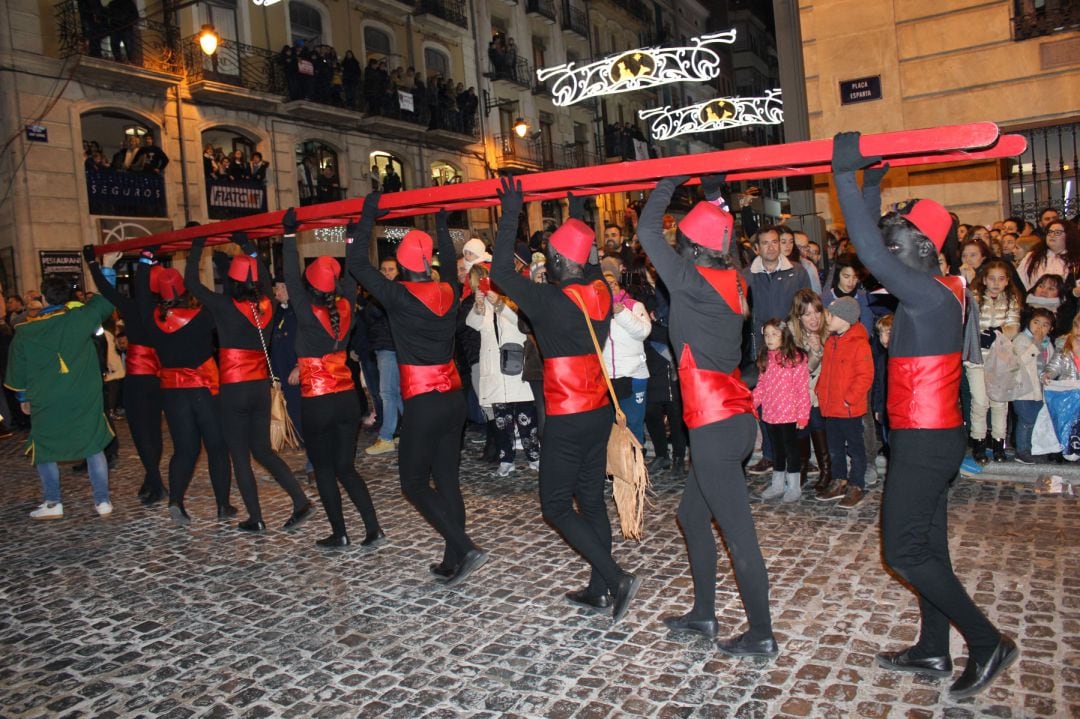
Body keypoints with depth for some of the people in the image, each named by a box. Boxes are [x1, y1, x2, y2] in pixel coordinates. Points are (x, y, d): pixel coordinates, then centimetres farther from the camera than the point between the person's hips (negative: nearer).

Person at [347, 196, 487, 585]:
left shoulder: (399, 296, -12)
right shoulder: (448, 291, 3)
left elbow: (357, 265, -4)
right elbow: (449, 263, 25)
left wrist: (367, 217, 4)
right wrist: (442, 223, 35)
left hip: (422, 403, -6)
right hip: (453, 397, 6)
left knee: (414, 482, 6)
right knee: (447, 479, 13)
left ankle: (466, 549, -4)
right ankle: (452, 562, 19)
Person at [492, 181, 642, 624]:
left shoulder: (551, 301, -19)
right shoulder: (601, 292, 1)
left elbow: (501, 272, -11)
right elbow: (585, 263, 22)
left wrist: (511, 214, -7)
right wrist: (576, 213, 26)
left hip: (567, 418, -7)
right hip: (600, 410, 8)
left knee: (556, 505, 4)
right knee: (591, 497, 15)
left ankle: (617, 579, -3)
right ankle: (599, 589, 24)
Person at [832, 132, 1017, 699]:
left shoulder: (930, 294, -20)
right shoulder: (933, 289, 7)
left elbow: (870, 251, -30)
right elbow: (877, 247, 17)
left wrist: (845, 176, -26)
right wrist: (870, 184, 17)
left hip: (924, 442, -10)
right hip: (928, 438, 10)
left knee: (904, 551, -2)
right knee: (926, 544, 16)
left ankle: (988, 644, 10)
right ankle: (933, 651, 28)